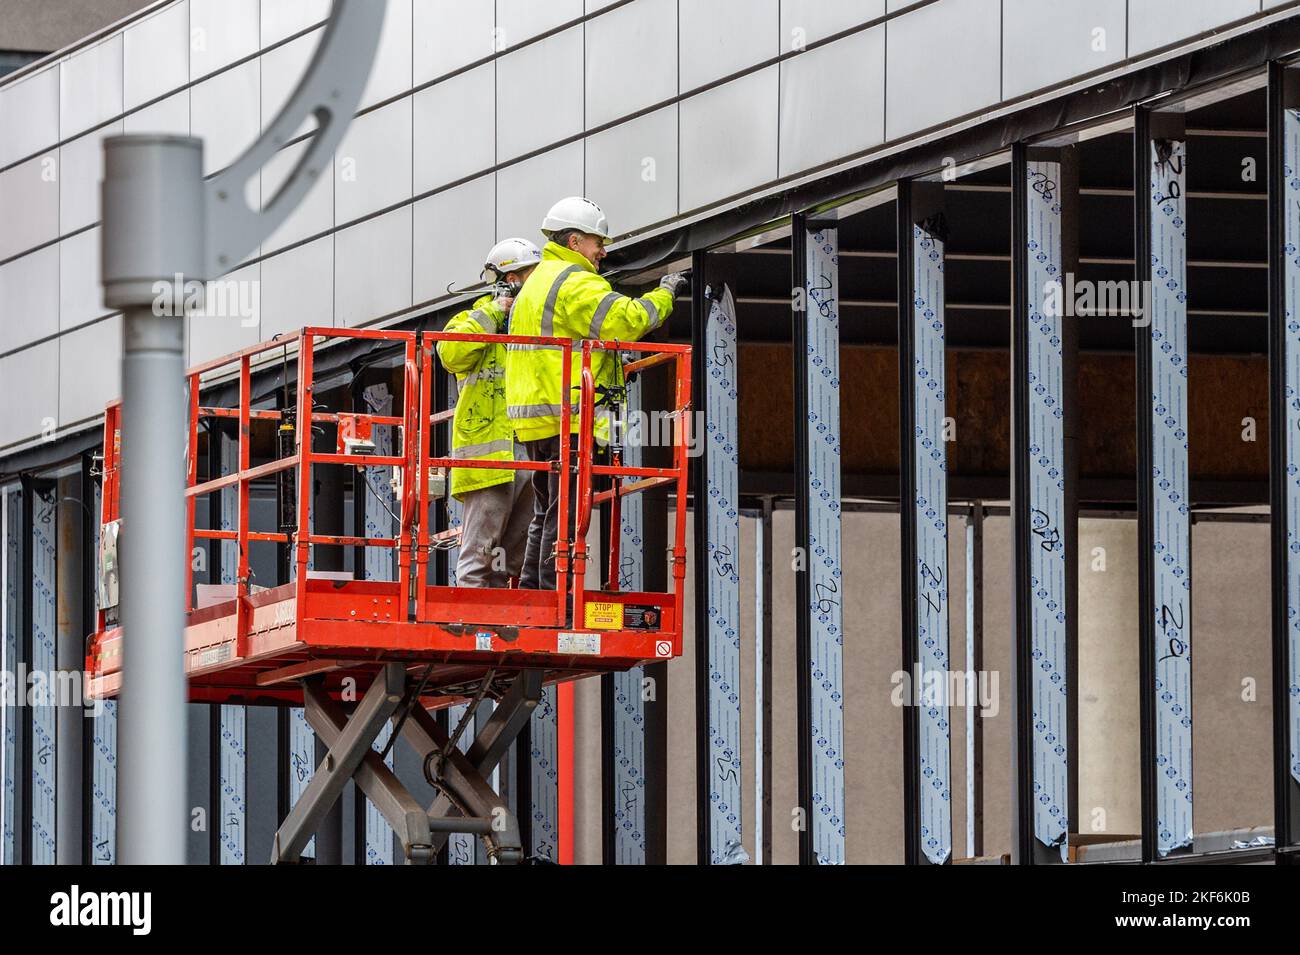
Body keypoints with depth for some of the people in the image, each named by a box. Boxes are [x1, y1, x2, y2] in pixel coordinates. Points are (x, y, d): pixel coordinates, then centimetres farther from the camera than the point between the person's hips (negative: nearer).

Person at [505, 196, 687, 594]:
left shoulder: (539, 280, 23)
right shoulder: (575, 282, -10)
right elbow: (627, 321, -21)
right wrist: (663, 294, -7)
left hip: (535, 417, 10)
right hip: (567, 417, -10)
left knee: (547, 512, 14)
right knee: (567, 513, -9)